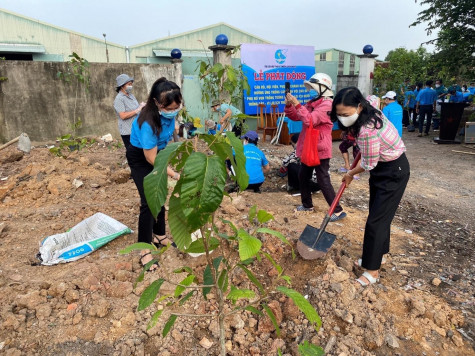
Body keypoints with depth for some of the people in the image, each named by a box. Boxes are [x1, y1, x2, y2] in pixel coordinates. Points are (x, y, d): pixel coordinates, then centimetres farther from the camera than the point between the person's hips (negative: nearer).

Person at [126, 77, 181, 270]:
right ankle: (144, 250, -2)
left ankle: (159, 236, 31)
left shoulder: (169, 112, -18)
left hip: (158, 153, 7)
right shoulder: (148, 122, -38)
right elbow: (151, 158, -31)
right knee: (148, 201, -12)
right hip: (140, 158, -7)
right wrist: (175, 175, -32)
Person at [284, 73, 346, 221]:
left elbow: (310, 120, -29)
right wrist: (288, 105, -3)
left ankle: (338, 211, 2)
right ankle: (307, 205, 32)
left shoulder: (327, 105, -17)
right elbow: (295, 117, 14)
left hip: (320, 150, -10)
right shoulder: (313, 103, 13)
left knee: (323, 181, -8)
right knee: (303, 176, 17)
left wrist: (297, 104, -25)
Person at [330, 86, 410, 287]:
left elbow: (368, 165, -22)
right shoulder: (370, 112, -6)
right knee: (377, 214, 18)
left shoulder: (367, 131, -33)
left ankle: (372, 271, 6)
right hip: (382, 167, 10)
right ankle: (377, 254, 35)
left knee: (376, 220, -6)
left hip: (394, 172, -10)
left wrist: (350, 174, -2)